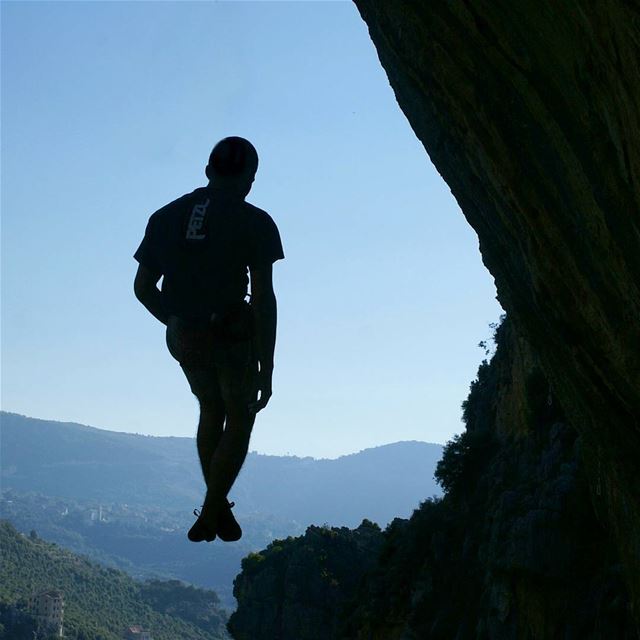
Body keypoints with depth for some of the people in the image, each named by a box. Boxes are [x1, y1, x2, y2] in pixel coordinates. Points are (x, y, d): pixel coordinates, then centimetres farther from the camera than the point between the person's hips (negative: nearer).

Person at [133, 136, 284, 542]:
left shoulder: (166, 217, 5)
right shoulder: (254, 222, -8)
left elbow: (143, 287, 8)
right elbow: (263, 297, -14)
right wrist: (267, 368, -12)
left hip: (184, 338, 4)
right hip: (235, 337, -4)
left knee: (212, 411, 26)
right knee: (240, 419, 16)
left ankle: (219, 509, 30)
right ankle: (210, 516, 11)